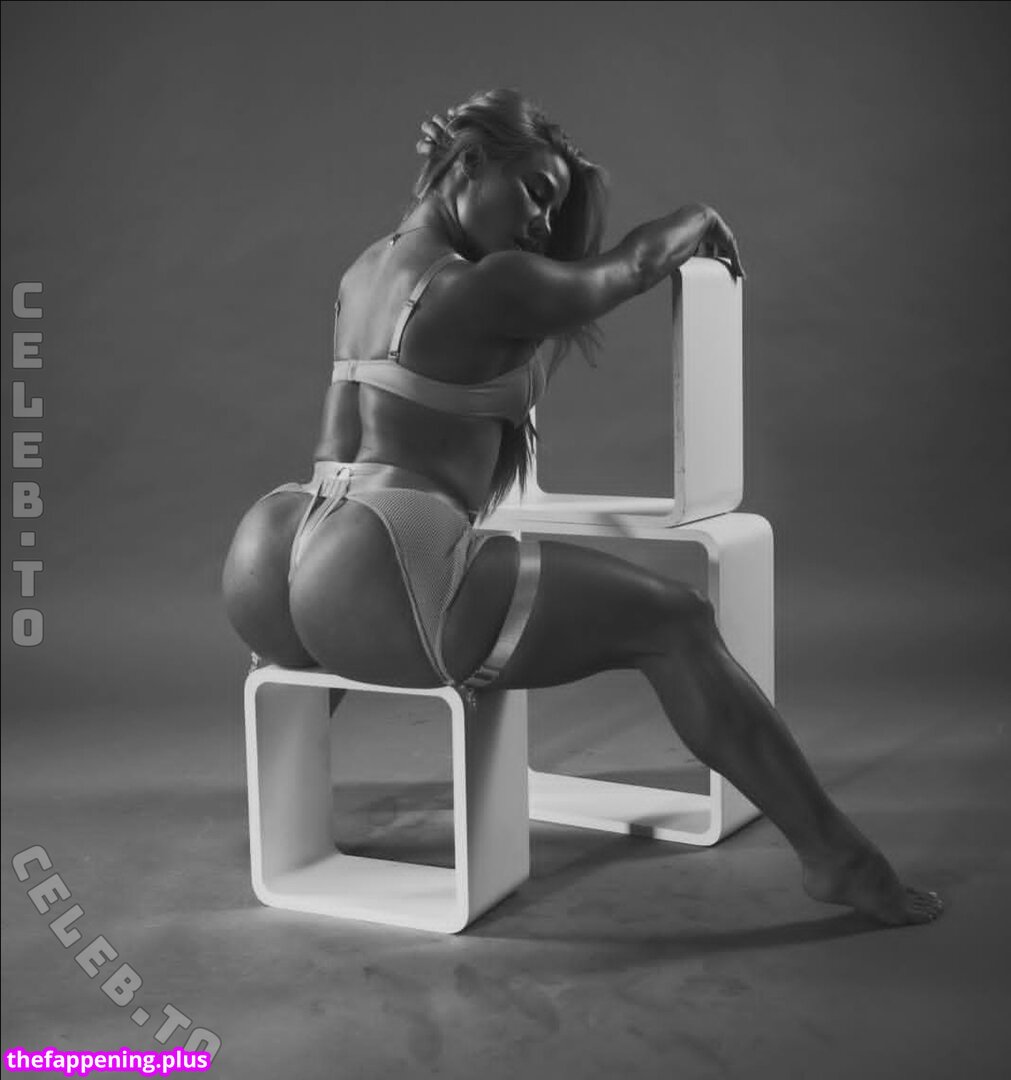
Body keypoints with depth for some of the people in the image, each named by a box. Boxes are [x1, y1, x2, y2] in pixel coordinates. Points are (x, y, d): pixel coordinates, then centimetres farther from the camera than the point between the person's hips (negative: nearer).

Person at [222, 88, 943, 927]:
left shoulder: (363, 273, 17)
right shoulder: (495, 286, -8)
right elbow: (634, 267, 9)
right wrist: (702, 219, 28)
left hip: (306, 582, 9)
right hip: (396, 588, -9)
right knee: (676, 622, -3)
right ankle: (833, 855, 5)